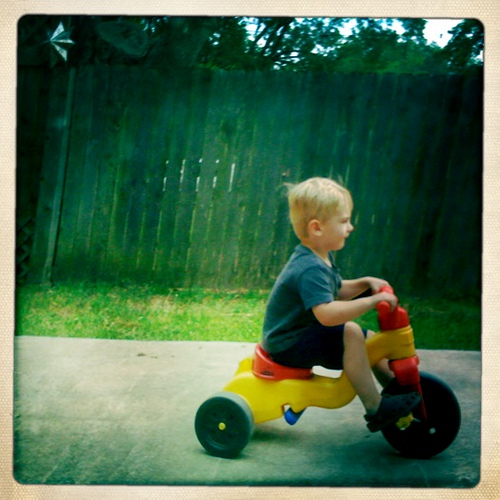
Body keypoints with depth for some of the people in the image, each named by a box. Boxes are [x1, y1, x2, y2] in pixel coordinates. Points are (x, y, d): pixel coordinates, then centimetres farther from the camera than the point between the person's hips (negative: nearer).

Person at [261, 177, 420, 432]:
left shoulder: (321, 258, 5)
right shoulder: (310, 269, -28)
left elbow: (336, 292, 19)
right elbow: (326, 313, -41)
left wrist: (364, 283, 2)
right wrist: (373, 300, -36)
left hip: (303, 336, 11)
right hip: (288, 346, -11)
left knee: (370, 339, 13)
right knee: (350, 333, -29)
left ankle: (398, 389, 28)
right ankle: (375, 408, -22)